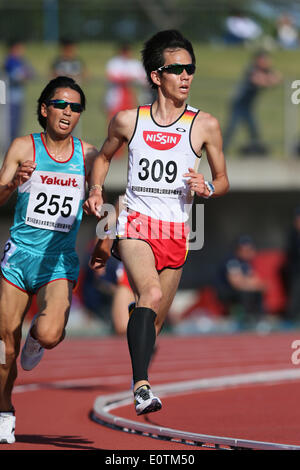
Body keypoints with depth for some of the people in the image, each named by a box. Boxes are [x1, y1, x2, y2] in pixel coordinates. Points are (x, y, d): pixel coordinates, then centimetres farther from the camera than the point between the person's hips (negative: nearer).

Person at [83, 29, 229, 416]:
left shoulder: (205, 125, 3)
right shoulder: (127, 120, 4)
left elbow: (223, 181, 12)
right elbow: (104, 156, 24)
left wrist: (206, 188, -10)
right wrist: (96, 190, 6)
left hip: (176, 231, 2)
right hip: (136, 223, -2)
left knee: (155, 321, 9)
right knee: (151, 294, -28)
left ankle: (138, 387, 28)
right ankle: (142, 386, -37)